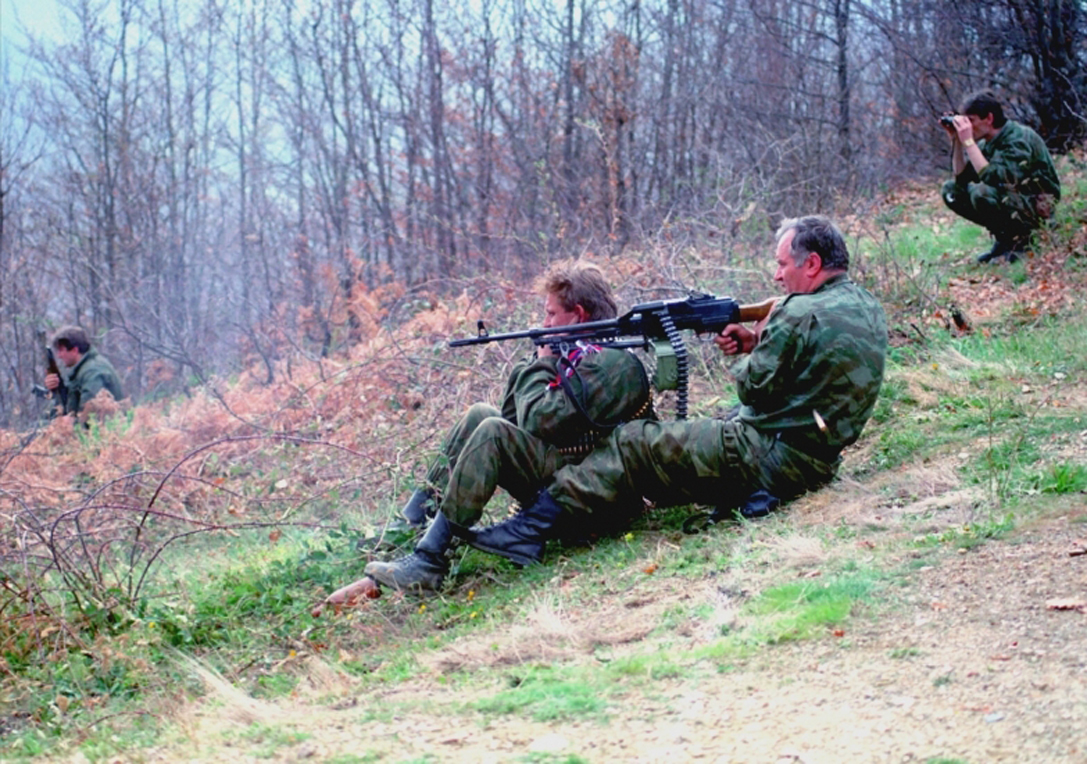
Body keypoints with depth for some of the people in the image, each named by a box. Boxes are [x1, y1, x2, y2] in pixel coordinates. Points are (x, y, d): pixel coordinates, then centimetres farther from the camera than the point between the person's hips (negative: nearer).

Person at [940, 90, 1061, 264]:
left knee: (982, 193, -33)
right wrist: (956, 140, -8)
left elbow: (992, 177, -33)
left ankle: (1020, 239, -10)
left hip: (1039, 206, -9)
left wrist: (968, 142, -30)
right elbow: (961, 177, 2)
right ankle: (1003, 237, 5)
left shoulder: (1019, 139, -22)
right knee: (951, 190, 1)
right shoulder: (987, 143, 2)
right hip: (1011, 199, 9)